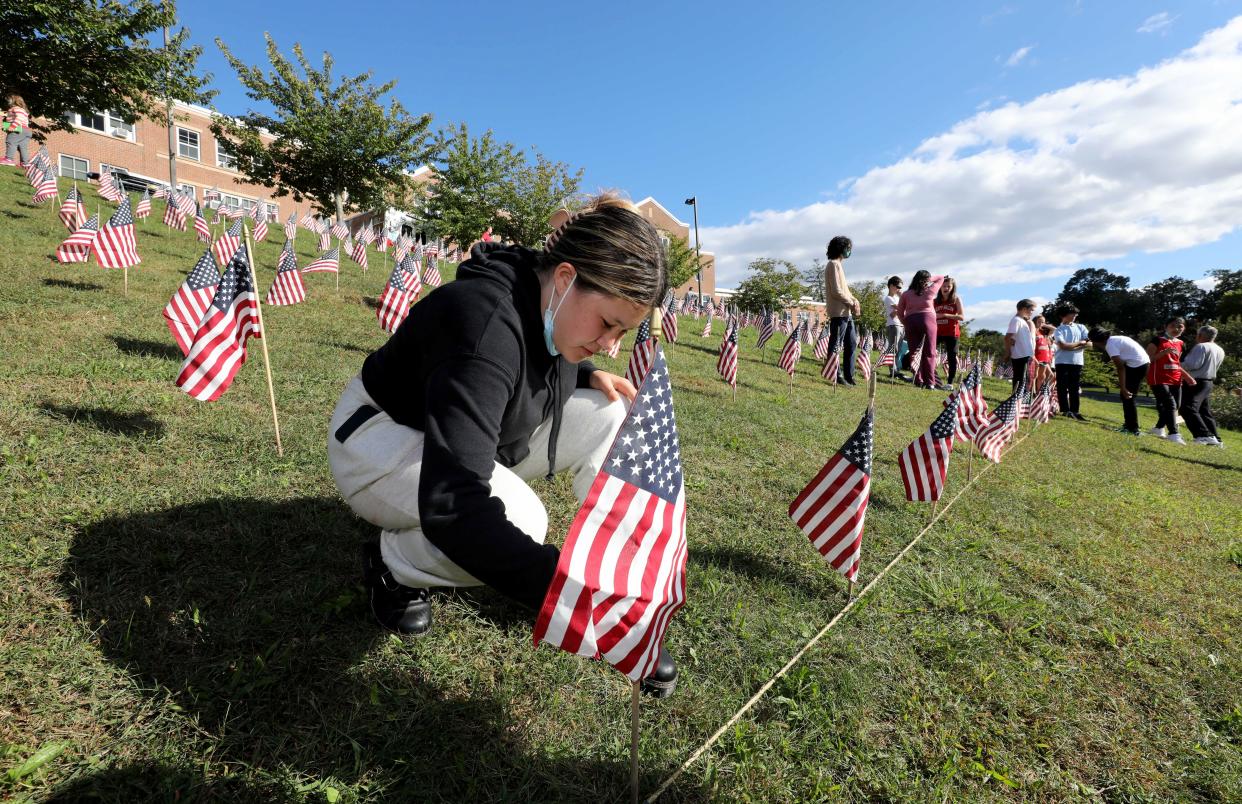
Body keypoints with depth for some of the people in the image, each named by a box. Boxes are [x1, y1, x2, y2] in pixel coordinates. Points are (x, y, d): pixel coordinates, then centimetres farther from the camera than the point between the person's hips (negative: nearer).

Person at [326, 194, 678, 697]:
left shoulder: (549, 305, -11)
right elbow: (452, 506, -44)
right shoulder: (488, 323, -37)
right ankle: (391, 562, -4)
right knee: (519, 521, -35)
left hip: (471, 434, 8)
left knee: (609, 418, -10)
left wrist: (590, 375, -8)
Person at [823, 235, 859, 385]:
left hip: (846, 312, 10)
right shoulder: (834, 265, -11)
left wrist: (854, 300, 5)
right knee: (835, 345, -4)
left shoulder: (839, 264, 20)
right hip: (838, 312, -10)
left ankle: (848, 375, 19)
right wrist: (852, 303, -11)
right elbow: (836, 291, -19)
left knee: (852, 343, 13)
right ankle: (837, 376, 1)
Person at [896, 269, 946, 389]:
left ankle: (919, 381, 2)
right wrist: (929, 279, 31)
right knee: (929, 352, -1)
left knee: (914, 352, 5)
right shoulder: (930, 291, 9)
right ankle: (930, 382, -6)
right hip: (927, 319, -2)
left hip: (910, 321, 2)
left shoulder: (906, 294, 11)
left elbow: (899, 312, 8)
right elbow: (941, 278, 27)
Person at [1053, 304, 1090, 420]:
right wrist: (1080, 343, -4)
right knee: (1063, 387, -1)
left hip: (1077, 362, 4)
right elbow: (1063, 346, -14)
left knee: (1075, 388, 7)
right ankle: (1065, 410, 3)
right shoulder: (1059, 330, 0)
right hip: (1062, 362, -4)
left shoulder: (1081, 327, 12)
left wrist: (1071, 347, -9)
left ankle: (1074, 411, 12)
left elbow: (1089, 343, 2)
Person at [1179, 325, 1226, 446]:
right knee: (1205, 411, 15)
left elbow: (1193, 364, -21)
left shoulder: (1201, 347, -13)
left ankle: (1205, 436, -25)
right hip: (1208, 383, 10)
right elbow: (1213, 367, 22)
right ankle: (1216, 439, 17)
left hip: (1196, 383, -10)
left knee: (1188, 409, -16)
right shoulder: (1220, 350, 17)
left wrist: (1180, 365, -5)